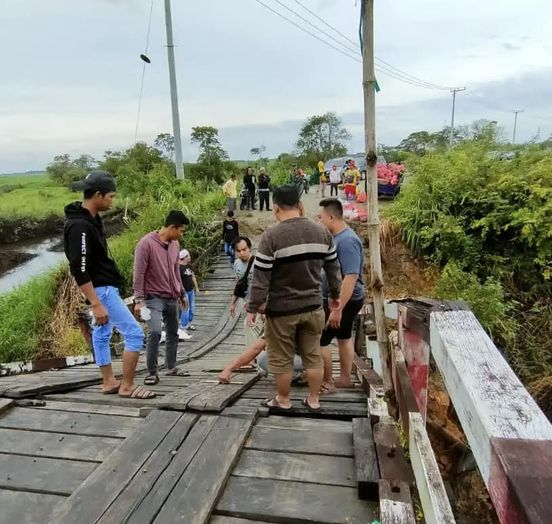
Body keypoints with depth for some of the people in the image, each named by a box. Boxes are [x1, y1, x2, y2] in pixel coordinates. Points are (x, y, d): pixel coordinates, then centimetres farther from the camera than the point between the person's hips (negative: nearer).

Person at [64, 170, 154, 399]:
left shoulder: (90, 218, 8)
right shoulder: (79, 226, -24)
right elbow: (78, 270, -27)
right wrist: (96, 304, -27)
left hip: (103, 287, 11)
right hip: (101, 289, -11)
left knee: (102, 333, 17)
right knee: (134, 333, -6)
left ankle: (108, 382, 30)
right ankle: (127, 386, 4)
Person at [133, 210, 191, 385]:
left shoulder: (175, 244, 6)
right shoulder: (147, 243, -15)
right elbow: (139, 274, -15)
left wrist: (180, 292, 19)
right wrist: (139, 299, -18)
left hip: (172, 298, 7)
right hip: (154, 298, -7)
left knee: (173, 333, 14)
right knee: (155, 332, -20)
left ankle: (171, 367, 31)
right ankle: (152, 372, -6)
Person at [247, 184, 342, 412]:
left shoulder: (271, 236, -17)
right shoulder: (322, 232, -1)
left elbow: (260, 278, -15)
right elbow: (333, 269, 9)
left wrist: (253, 308, -4)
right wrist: (335, 294, 24)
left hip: (281, 309, -4)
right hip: (313, 306, 5)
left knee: (281, 359, 12)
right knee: (313, 355, 17)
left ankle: (283, 400, 28)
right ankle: (314, 400, 29)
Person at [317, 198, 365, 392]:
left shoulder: (347, 240, -26)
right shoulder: (338, 237, 5)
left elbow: (351, 277, -31)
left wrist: (337, 309, -31)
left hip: (344, 300, -10)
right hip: (343, 298, 10)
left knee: (319, 340, -3)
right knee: (344, 337, 20)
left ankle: (327, 383, 12)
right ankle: (345, 378, 35)